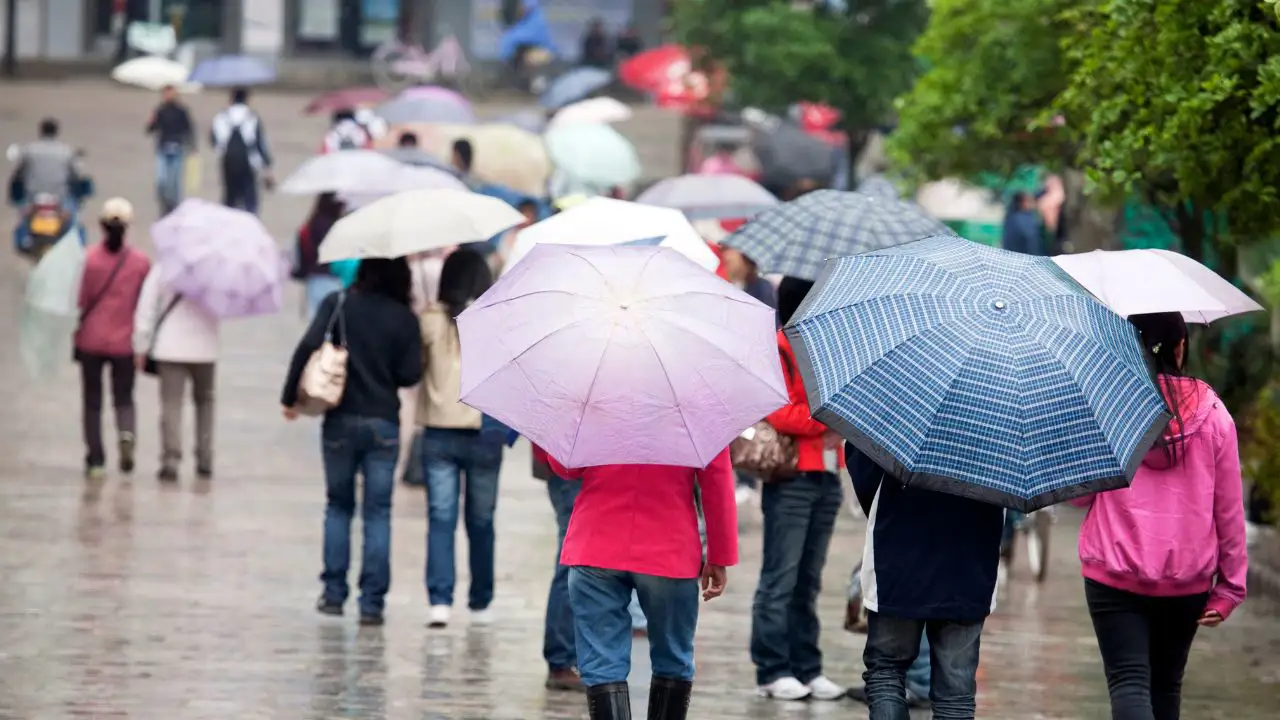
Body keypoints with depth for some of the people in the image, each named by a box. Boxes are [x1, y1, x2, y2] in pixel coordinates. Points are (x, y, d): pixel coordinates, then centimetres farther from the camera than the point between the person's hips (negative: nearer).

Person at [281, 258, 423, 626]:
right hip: (384, 424, 0)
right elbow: (411, 374, -4)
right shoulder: (405, 319, -1)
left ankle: (334, 593, 13)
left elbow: (308, 346, -14)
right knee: (377, 513, 3)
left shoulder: (339, 304, -3)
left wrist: (290, 396, -6)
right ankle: (372, 602, -2)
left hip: (341, 420, 0)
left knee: (338, 505, 16)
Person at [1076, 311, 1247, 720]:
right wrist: (1229, 587, 7)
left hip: (1114, 577, -2)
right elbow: (1229, 507, 0)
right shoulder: (1211, 413, -2)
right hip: (1187, 579, 2)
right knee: (1166, 685, 18)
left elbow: (1077, 492, 1)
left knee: (1129, 683, -7)